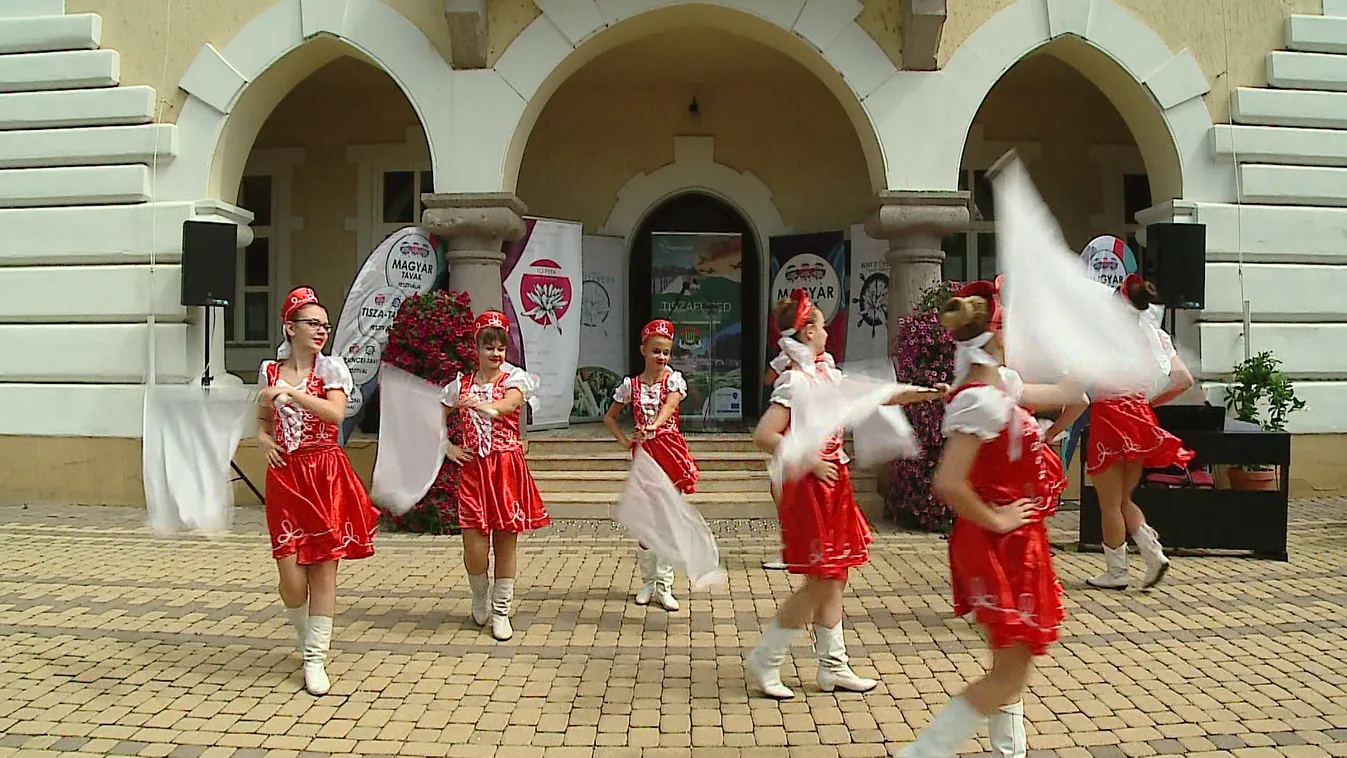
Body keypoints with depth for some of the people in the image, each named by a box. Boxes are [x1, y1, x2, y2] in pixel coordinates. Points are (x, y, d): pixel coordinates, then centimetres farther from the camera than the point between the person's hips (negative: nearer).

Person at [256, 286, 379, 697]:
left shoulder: (331, 368, 1)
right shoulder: (270, 371, 9)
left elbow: (336, 413, -16)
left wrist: (292, 392, -22)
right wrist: (265, 440, 2)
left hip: (326, 474, -1)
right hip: (285, 475, 2)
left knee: (323, 567, -1)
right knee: (291, 575, -3)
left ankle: (315, 659, 9)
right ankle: (306, 637, 27)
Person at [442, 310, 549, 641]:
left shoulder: (514, 378, 0)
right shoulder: (461, 385, 9)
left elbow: (508, 404, -23)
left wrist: (483, 406, -44)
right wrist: (448, 448, 4)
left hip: (507, 467, -1)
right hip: (473, 468, 1)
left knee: (506, 539, 3)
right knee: (474, 544, -7)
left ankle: (500, 611, 16)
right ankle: (480, 595, 24)